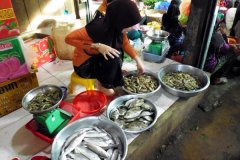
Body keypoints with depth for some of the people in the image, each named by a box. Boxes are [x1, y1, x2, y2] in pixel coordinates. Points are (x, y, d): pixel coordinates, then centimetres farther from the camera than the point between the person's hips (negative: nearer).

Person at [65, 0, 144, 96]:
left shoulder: (116, 27, -12)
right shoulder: (98, 28, -32)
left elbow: (125, 43, 4)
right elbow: (68, 38, -30)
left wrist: (137, 60, -6)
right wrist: (97, 46, -38)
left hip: (99, 60, 7)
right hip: (84, 64, -7)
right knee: (113, 57, -26)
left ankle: (102, 77, 4)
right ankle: (103, 84, -4)